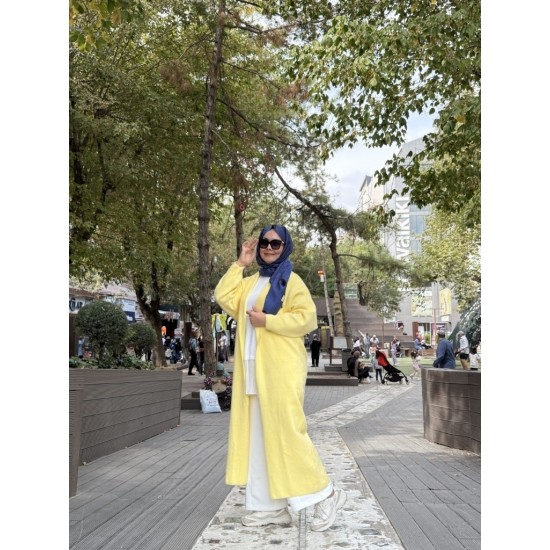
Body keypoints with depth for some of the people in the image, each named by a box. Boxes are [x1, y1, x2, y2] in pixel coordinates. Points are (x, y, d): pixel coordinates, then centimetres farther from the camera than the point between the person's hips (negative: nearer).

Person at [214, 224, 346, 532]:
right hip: (253, 369, 8)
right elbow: (224, 297, 5)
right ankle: (271, 506, 14)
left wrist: (266, 321, -16)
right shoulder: (251, 282, 18)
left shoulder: (291, 281, -3)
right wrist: (240, 263, 6)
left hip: (281, 368, -8)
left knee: (285, 432, -9)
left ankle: (326, 494, 4)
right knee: (258, 437, 7)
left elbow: (307, 318, -13)